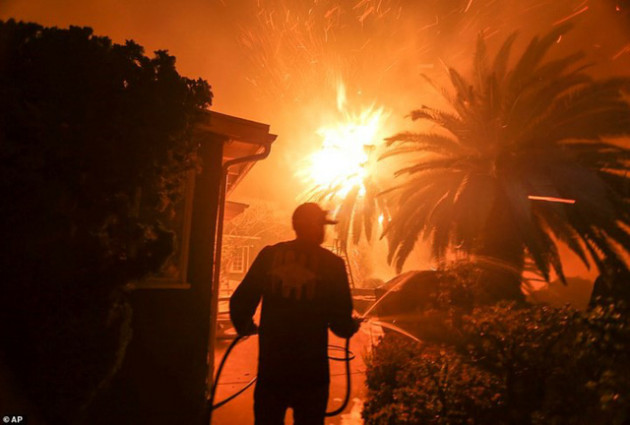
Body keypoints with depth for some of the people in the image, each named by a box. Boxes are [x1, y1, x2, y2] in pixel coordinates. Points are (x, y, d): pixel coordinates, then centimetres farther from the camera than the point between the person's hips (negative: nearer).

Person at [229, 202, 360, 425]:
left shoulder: (269, 255, -2)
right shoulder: (332, 263, -8)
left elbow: (240, 302, -1)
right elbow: (341, 323, -7)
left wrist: (245, 327, 20)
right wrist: (352, 326, 16)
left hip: (270, 367, 2)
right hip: (311, 373, -2)